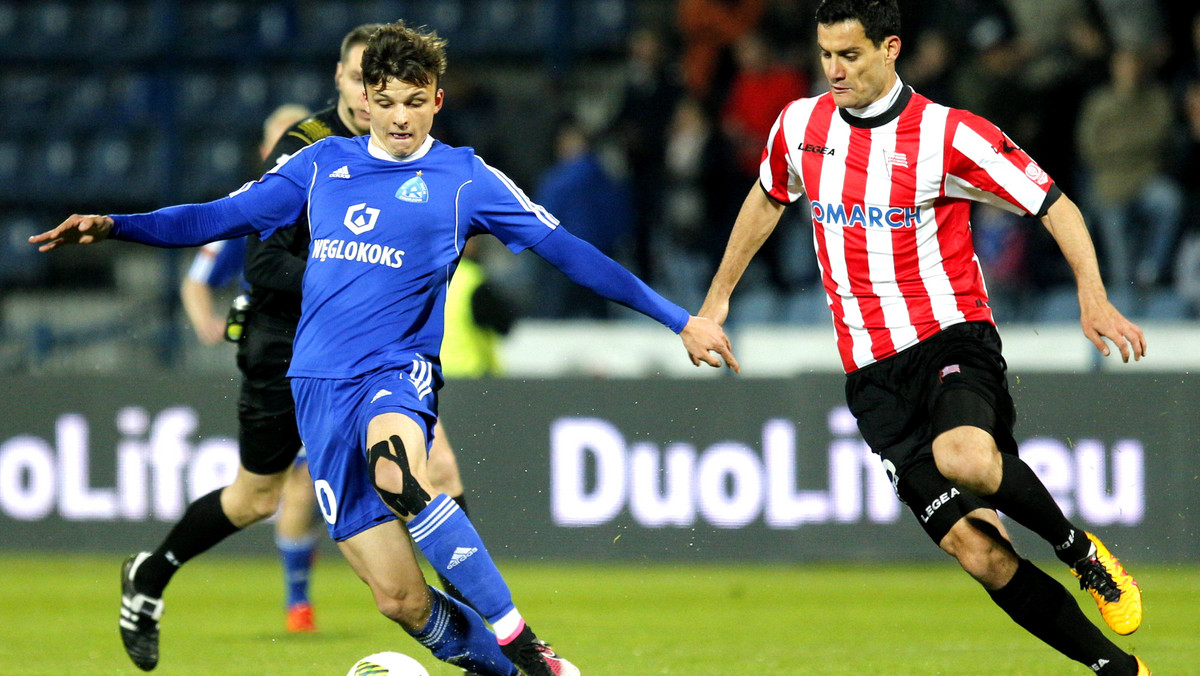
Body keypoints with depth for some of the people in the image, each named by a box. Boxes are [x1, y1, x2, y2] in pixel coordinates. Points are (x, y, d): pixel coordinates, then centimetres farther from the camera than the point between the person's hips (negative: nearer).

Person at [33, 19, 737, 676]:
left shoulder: (464, 178, 3)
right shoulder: (324, 164, 12)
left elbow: (568, 251, 2)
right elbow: (224, 216, 16)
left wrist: (679, 319, -1)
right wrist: (111, 225, 4)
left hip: (400, 372, -3)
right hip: (321, 383, 3)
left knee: (399, 473, -40)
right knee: (399, 597, -9)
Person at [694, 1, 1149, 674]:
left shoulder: (947, 134, -8)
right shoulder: (800, 126, 6)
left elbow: (1055, 205, -4)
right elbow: (767, 200, 28)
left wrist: (1094, 297, -16)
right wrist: (718, 295, 33)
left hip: (951, 334, -3)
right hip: (873, 373, 3)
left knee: (963, 456, -38)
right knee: (976, 550, -10)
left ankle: (1082, 549, -9)